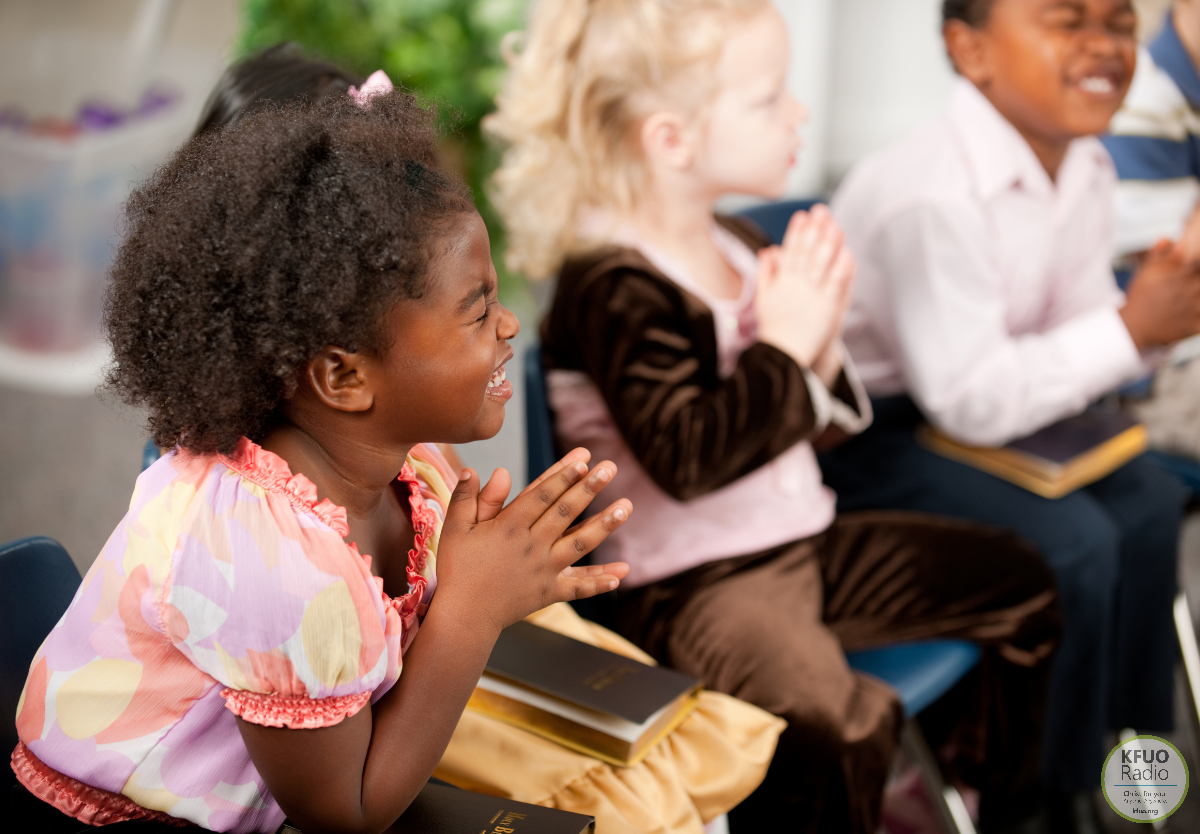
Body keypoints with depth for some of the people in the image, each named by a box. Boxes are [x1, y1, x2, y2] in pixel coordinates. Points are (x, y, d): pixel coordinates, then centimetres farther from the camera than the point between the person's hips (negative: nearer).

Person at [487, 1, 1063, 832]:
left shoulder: (742, 247, 8)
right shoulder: (615, 289, -19)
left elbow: (823, 421, 15)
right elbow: (687, 458, -31)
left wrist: (821, 351, -7)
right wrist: (784, 347, -22)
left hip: (800, 539, 10)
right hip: (687, 584, -10)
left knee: (1017, 579, 15)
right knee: (834, 719, -37)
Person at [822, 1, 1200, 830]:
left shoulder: (1085, 169, -2)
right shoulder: (932, 197, -31)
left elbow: (1077, 333, 4)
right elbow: (975, 401, -29)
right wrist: (1132, 329, -26)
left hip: (967, 412, 10)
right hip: (856, 442, -10)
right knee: (1072, 544, -20)